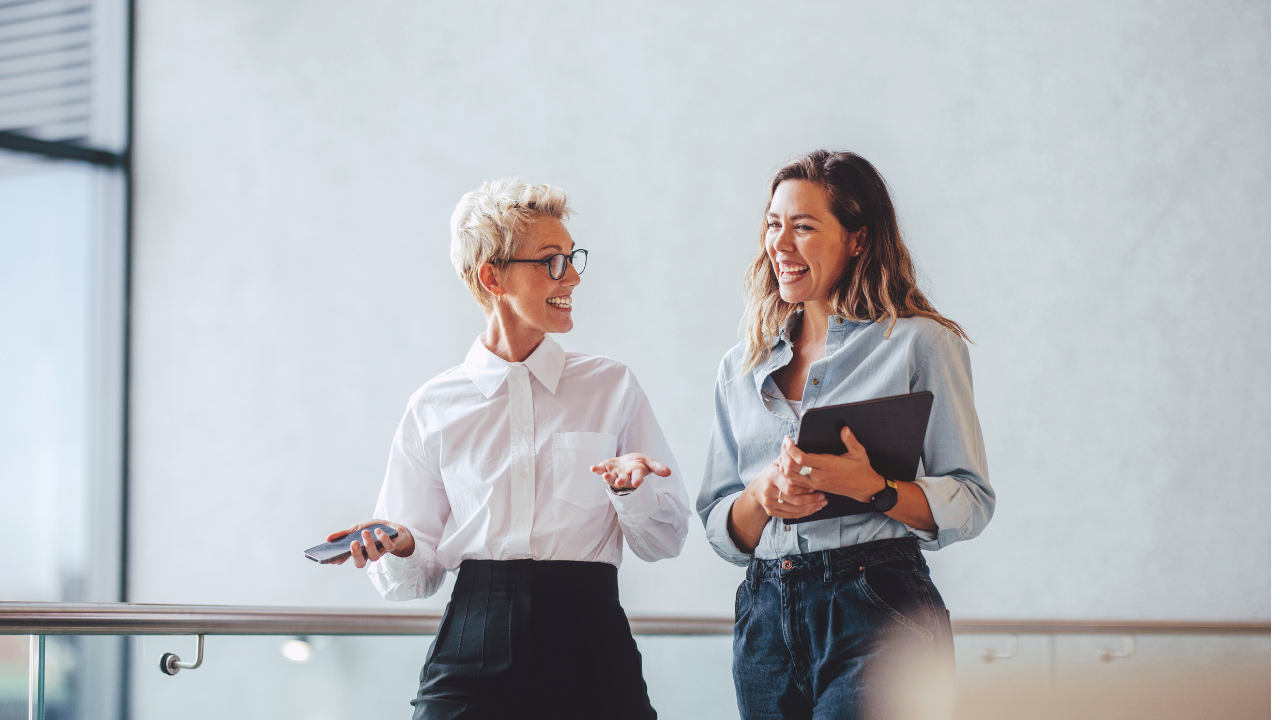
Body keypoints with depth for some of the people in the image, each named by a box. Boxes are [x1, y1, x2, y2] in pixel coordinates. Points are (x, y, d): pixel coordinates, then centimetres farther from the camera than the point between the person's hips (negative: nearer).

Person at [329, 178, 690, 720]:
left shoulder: (612, 387, 9)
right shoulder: (435, 408, 7)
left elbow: (665, 541, 7)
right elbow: (421, 574, 8)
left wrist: (631, 486, -13)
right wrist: (399, 550, -14)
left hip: (589, 651, 1)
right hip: (472, 655, 0)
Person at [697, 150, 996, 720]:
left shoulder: (919, 343, 1)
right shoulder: (741, 369, 15)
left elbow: (972, 503, -4)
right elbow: (720, 532, 14)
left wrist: (871, 486, -20)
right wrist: (762, 497, -7)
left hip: (879, 611, -4)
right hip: (765, 620, 5)